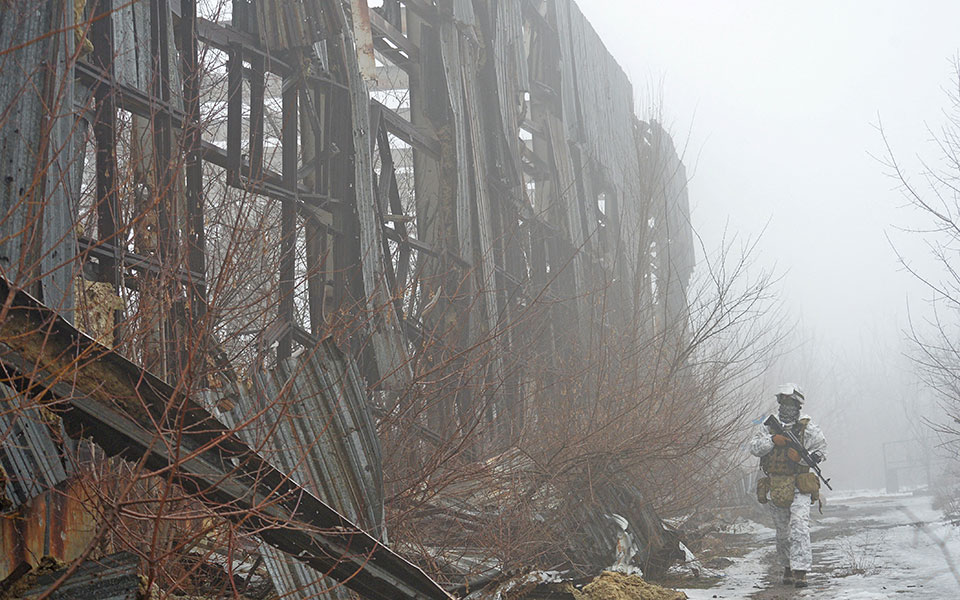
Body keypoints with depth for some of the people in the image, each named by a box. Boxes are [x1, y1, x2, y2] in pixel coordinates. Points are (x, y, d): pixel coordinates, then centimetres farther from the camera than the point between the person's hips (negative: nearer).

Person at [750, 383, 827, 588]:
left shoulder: (807, 428, -1)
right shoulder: (770, 425, 7)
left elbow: (822, 451, -1)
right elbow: (754, 448, 0)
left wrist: (801, 457, -17)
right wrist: (773, 440, -16)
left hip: (799, 487, -3)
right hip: (776, 486, 4)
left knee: (799, 525, -19)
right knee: (782, 531, 14)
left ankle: (800, 571, -21)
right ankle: (787, 567, 32)